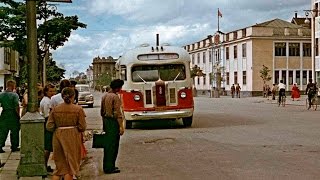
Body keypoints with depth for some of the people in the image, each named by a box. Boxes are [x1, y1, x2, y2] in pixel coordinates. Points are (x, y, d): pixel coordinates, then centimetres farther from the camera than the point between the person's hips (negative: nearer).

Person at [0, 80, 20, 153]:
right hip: (13, 115, -4)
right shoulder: (14, 95, -12)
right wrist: (18, 115, -5)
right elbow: (17, 107, -16)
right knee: (14, 132, 9)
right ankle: (14, 147, 16)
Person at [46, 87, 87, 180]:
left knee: (59, 165, 16)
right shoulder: (78, 109, -7)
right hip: (72, 138, -2)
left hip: (58, 137, 3)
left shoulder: (55, 109, 0)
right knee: (70, 165, 9)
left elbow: (49, 127, -2)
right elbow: (82, 127, -8)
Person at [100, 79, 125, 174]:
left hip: (106, 121, 8)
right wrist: (121, 126, -16)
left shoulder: (104, 96, 11)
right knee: (112, 145, -2)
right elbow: (117, 113, -18)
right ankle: (110, 168, 3)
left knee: (107, 144, 14)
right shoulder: (115, 97, -15)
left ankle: (106, 166, 21)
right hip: (113, 122, -8)